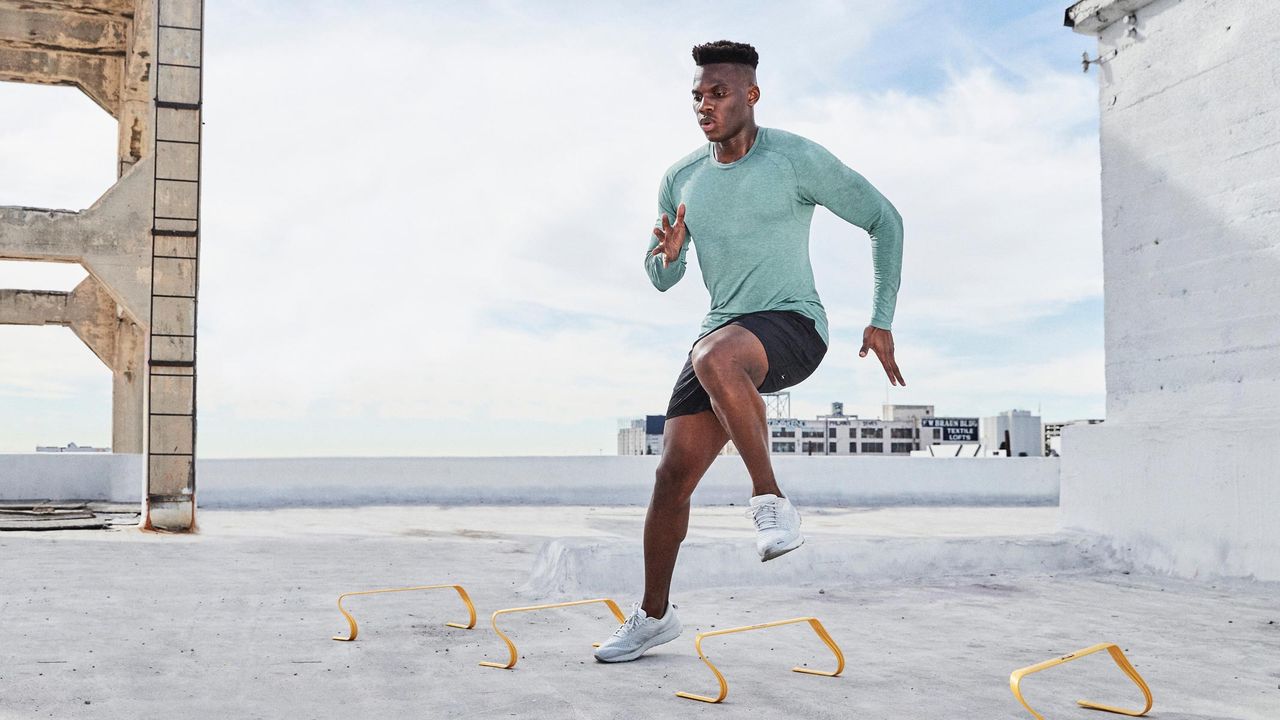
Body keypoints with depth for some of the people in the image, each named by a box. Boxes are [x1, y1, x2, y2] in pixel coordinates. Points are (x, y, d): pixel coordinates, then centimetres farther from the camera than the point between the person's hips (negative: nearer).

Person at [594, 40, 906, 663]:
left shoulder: (797, 159, -7)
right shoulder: (681, 179, 9)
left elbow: (884, 219, 1)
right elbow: (663, 278, 16)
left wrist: (882, 320, -3)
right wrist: (668, 253, -10)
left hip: (792, 327, -6)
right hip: (724, 337, 6)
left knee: (714, 357, -40)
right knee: (672, 476, -1)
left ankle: (771, 502, -26)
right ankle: (653, 616, 17)